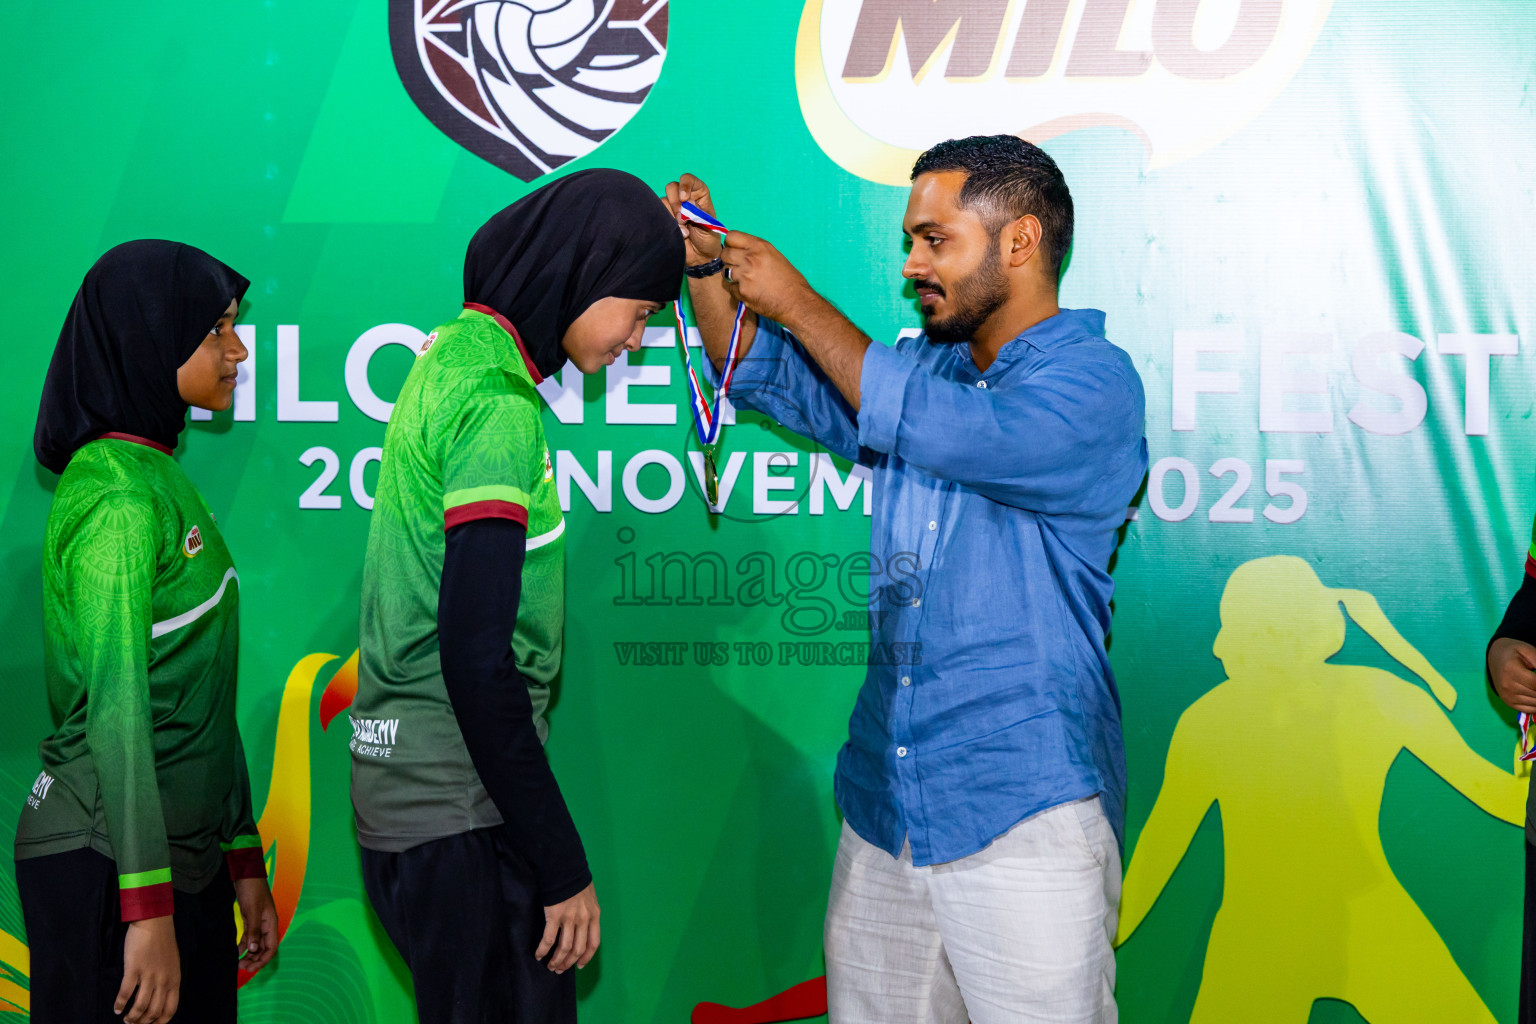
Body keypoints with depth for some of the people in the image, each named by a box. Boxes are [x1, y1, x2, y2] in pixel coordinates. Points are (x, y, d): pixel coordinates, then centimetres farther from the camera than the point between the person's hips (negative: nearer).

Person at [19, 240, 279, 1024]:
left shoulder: (166, 480, 12)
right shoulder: (117, 496, -15)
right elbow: (116, 709, -20)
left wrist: (243, 858, 15)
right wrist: (148, 907, -22)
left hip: (186, 853, 8)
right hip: (108, 867, -8)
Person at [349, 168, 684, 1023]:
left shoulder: (457, 349, 10)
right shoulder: (498, 406, -18)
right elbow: (477, 658, -23)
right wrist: (564, 865, -19)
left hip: (404, 785, 10)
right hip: (462, 809, -10)